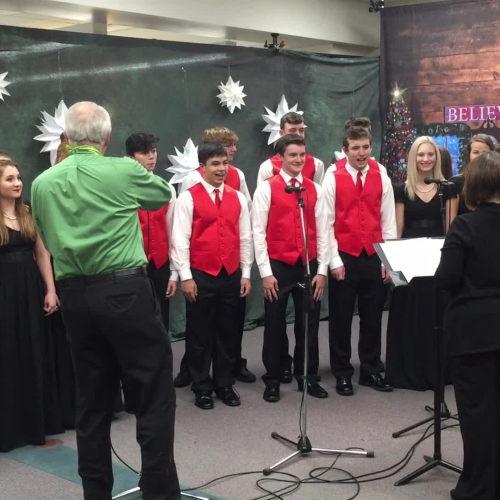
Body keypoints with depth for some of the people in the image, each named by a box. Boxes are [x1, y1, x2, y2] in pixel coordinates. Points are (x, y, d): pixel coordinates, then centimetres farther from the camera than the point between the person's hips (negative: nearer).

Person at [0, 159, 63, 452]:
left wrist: (50, 290, 1)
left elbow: (42, 254, 9)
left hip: (32, 291, 5)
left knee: (37, 357, 12)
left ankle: (39, 420, 28)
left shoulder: (29, 214, 7)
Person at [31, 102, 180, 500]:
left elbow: (47, 239, 15)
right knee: (154, 395, 4)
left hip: (74, 295, 5)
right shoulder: (123, 170, -5)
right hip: (125, 290, -5)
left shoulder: (42, 183, 6)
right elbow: (163, 193, 14)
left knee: (92, 400, 14)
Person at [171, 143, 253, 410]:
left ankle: (224, 384, 25)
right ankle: (202, 388, 19)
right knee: (200, 334, 6)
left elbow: (245, 237, 10)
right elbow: (180, 240, -8)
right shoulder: (188, 198, -5)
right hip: (201, 276, -4)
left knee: (228, 333, 11)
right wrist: (186, 277, -11)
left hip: (231, 275, 4)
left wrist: (245, 273, 5)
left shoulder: (238, 198, 8)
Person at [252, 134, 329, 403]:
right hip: (278, 266, -3)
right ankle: (273, 380, 19)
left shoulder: (314, 189, 7)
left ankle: (308, 378, 24)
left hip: (309, 266, 3)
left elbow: (322, 232, 7)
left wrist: (322, 270, 1)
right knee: (275, 325, 6)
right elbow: (258, 233, -6)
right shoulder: (267, 189, -3)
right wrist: (266, 272, -10)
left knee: (308, 324, 9)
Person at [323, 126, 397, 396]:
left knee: (373, 318, 10)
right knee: (341, 318, 6)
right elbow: (327, 224, -4)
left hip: (375, 258, 2)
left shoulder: (382, 180, 6)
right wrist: (334, 261, -8)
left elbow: (388, 223, 5)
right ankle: (342, 374, 18)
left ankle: (371, 371, 23)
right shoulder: (333, 180, -2)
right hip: (344, 258, -2)